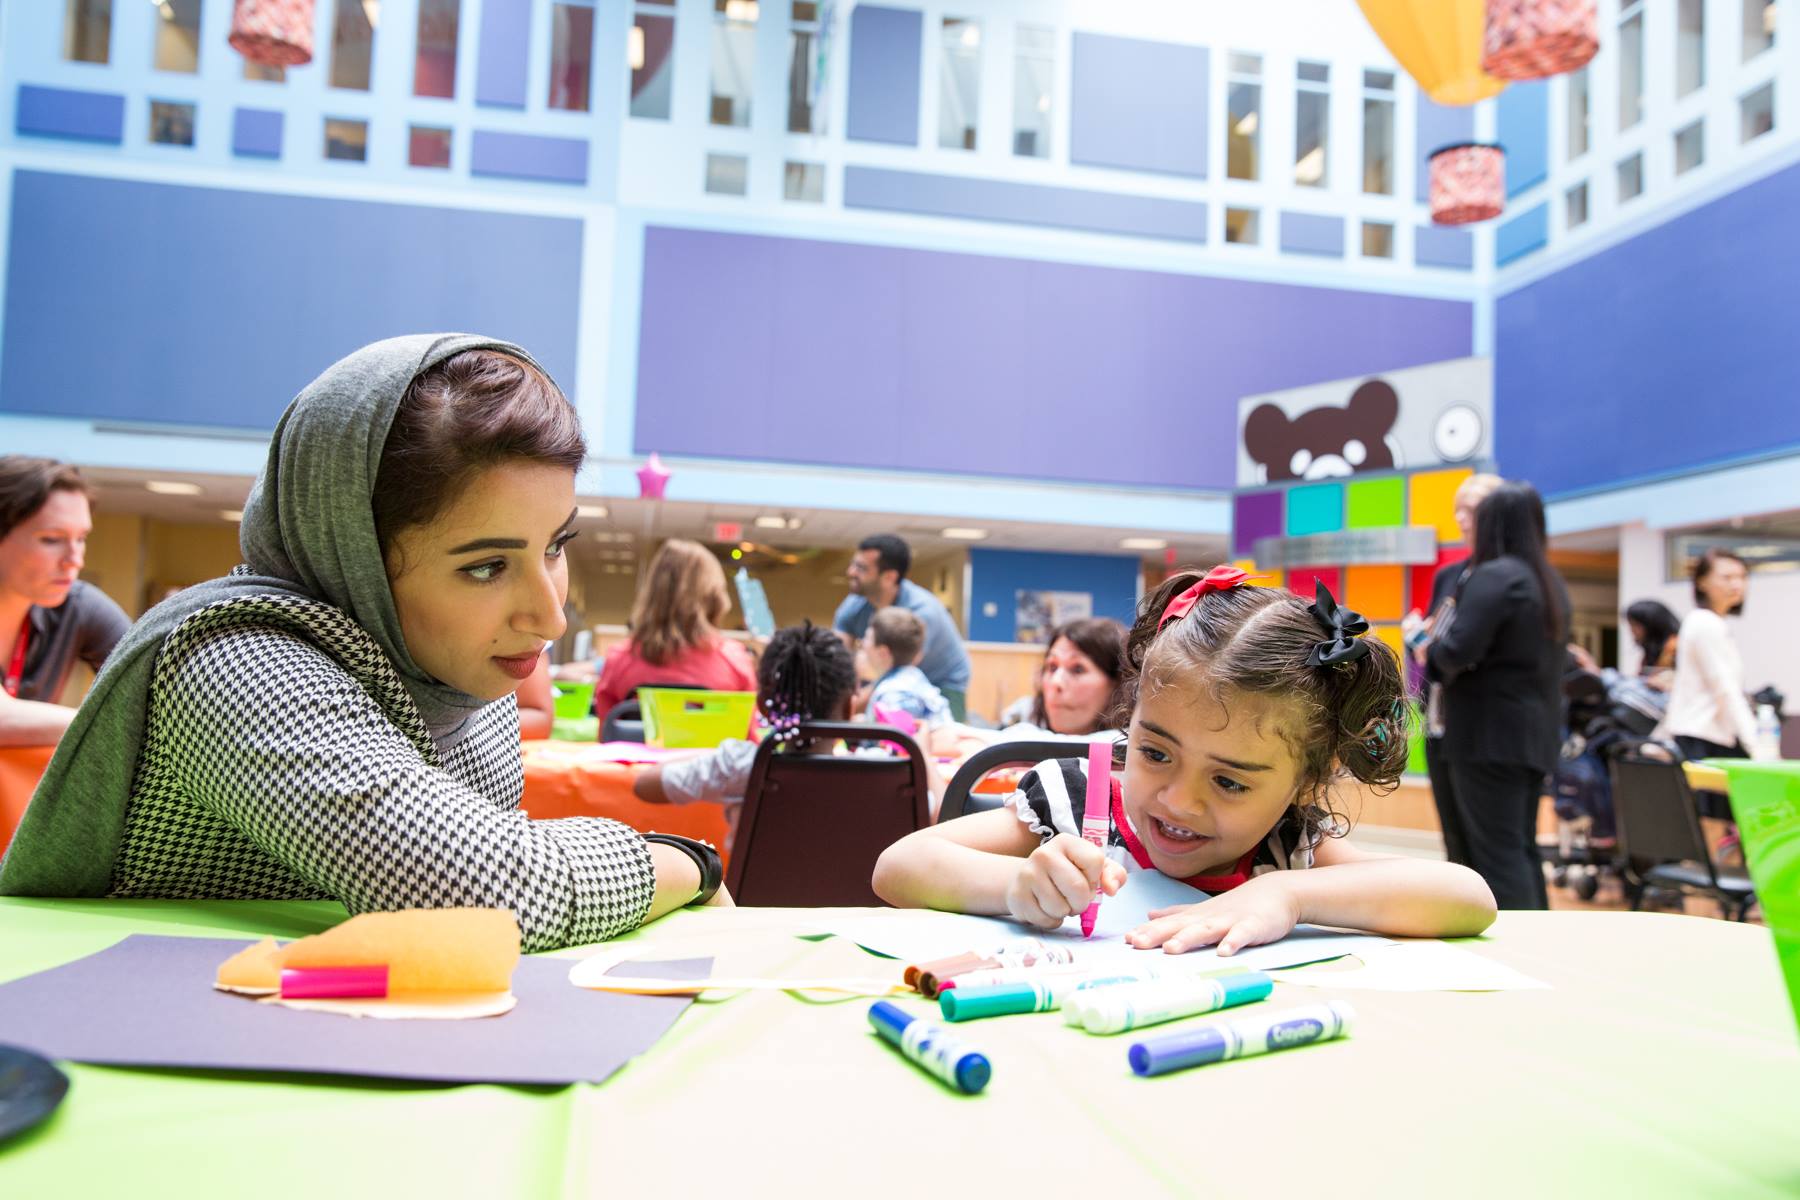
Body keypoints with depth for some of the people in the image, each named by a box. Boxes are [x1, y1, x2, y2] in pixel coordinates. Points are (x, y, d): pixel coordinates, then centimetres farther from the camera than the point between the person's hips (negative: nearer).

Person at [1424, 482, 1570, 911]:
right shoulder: (1550, 581, 13)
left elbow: (1457, 652, -25)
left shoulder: (1493, 576, -16)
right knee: (1521, 847, 16)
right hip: (1534, 732, 9)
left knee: (1497, 851, -4)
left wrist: (1431, 653, -3)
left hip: (1490, 734, -9)